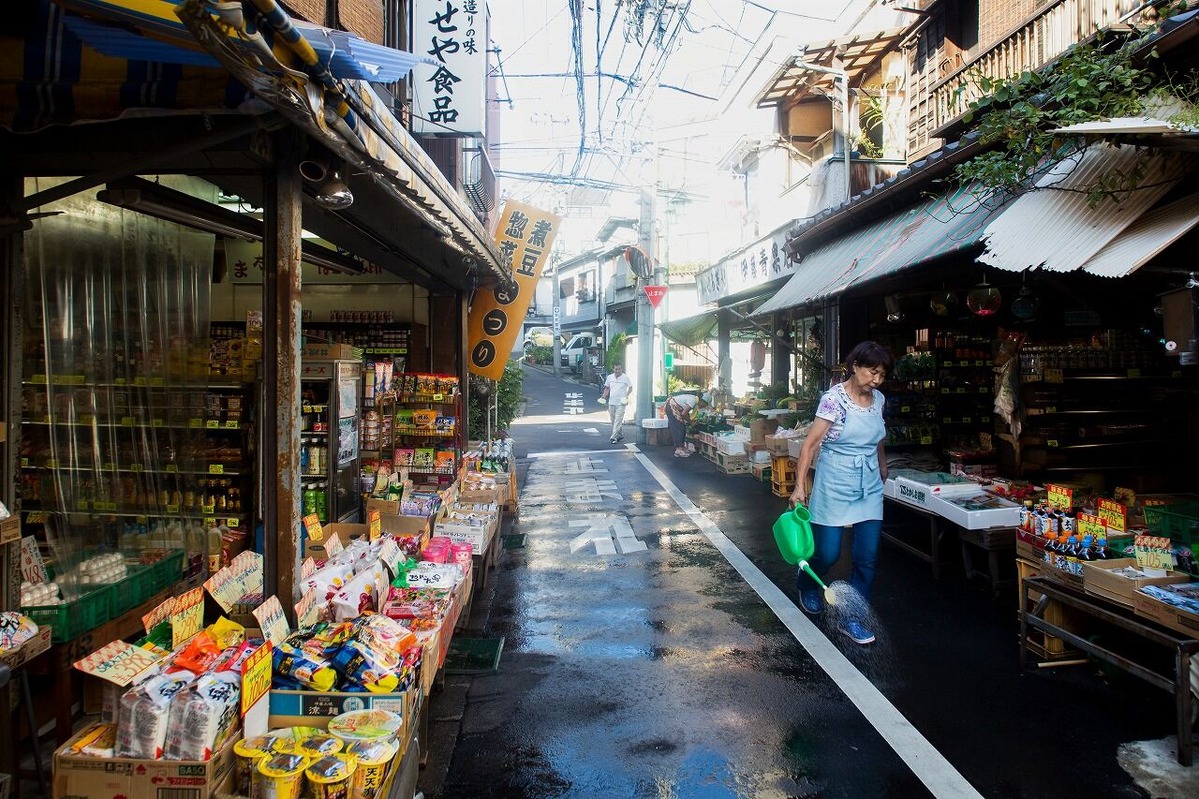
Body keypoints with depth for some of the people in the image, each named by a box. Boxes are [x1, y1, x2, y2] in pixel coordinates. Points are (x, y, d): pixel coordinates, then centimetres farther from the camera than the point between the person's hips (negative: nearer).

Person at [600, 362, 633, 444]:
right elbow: (607, 388, 17)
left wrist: (626, 396, -12)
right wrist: (603, 396, 1)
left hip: (621, 403, -5)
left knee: (618, 421, -11)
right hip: (611, 402, 5)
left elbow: (630, 388, 4)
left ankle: (613, 437, -14)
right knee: (613, 421, 12)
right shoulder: (610, 377, 7)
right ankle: (620, 435, 27)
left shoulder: (626, 378, -4)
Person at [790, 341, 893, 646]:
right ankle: (807, 587, 35)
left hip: (869, 485, 6)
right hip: (835, 483, -5)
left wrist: (882, 468, 31)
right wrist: (800, 486, -23)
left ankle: (853, 618, 15)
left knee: (868, 556, 2)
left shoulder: (878, 399, 4)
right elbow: (810, 444, -18)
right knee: (828, 552, 2)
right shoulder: (834, 398, -16)